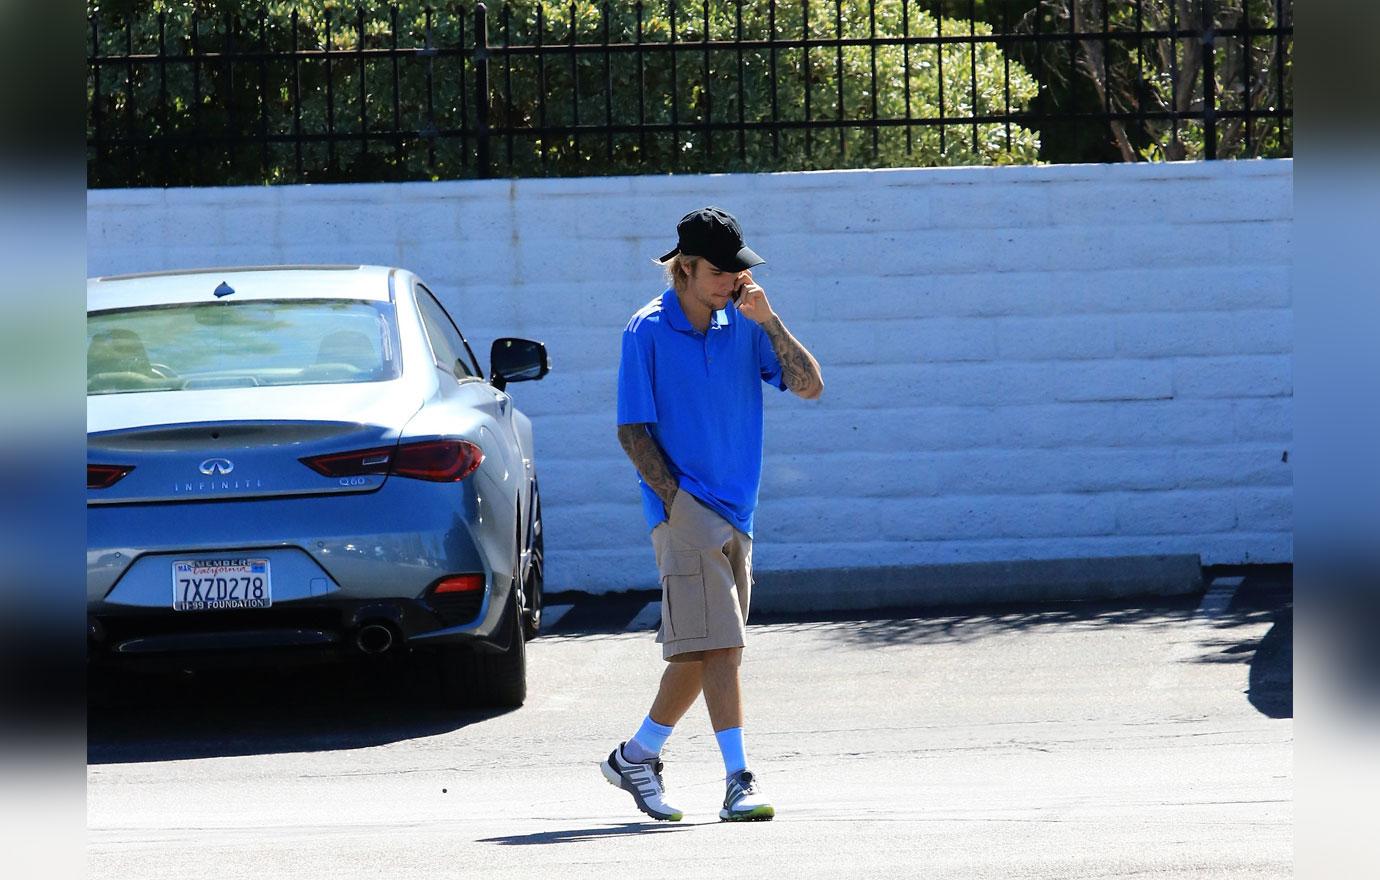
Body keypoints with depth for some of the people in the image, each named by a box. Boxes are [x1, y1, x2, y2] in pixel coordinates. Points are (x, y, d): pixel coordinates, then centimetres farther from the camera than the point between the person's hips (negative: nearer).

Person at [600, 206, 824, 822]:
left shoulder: (744, 325, 8)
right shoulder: (648, 332, -5)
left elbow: (809, 386, 1)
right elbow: (632, 431, -5)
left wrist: (769, 322, -10)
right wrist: (677, 500, -13)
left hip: (735, 513, 6)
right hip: (684, 512, -6)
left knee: (703, 651, 11)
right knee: (717, 645, -13)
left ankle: (637, 757, 25)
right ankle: (739, 782, -15)